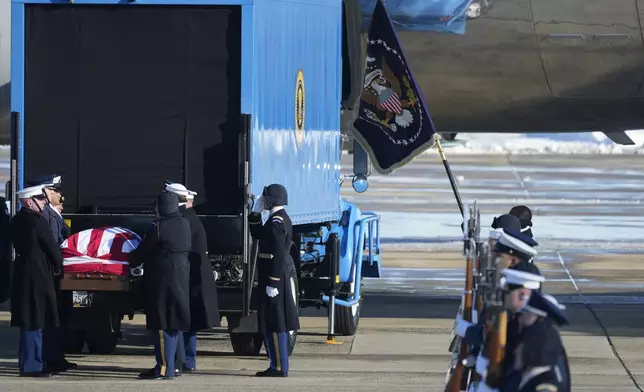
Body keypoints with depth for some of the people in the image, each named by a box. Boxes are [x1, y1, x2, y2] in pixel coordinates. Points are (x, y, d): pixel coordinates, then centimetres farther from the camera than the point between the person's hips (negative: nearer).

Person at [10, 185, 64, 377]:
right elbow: (51, 247, -13)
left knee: (32, 323, 14)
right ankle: (31, 366, -4)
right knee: (34, 323, -5)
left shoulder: (17, 220, 12)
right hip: (37, 275, -9)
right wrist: (58, 266, 7)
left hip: (23, 273, 9)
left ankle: (34, 362, 19)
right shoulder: (36, 220, -16)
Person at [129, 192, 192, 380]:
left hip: (162, 278, -8)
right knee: (173, 321, 12)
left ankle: (164, 367, -8)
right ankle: (169, 365, 17)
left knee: (161, 322, -5)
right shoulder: (184, 224, 9)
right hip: (181, 277, 8)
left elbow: (143, 250, -8)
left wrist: (131, 263, 10)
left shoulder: (158, 226, -14)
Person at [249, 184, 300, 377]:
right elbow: (257, 234, 24)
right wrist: (255, 213, 14)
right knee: (277, 324, 13)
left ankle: (279, 367, -5)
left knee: (273, 324, -7)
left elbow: (278, 255, -23)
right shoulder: (280, 218, 13)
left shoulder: (277, 222, -18)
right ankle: (278, 366, 18)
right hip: (281, 276, 10)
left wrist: (272, 283, -24)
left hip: (274, 276, -10)